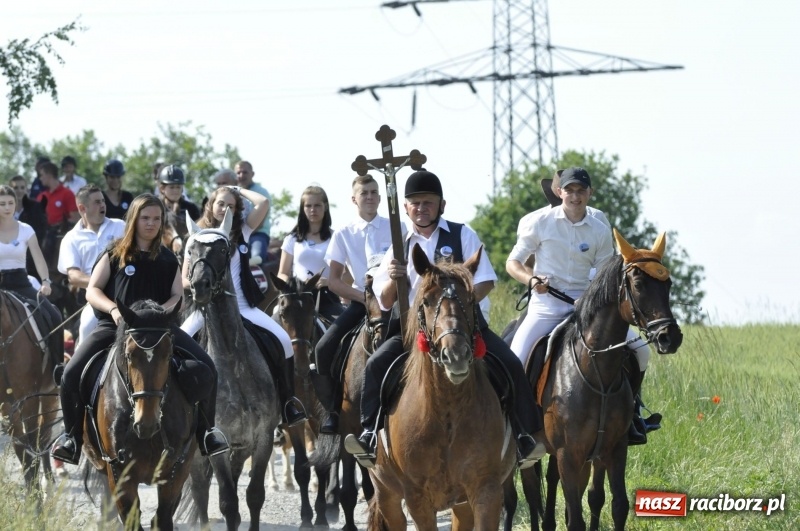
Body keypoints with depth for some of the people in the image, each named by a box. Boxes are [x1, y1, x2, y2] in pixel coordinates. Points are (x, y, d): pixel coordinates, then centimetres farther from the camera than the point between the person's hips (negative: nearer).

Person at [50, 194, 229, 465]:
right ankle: (72, 434, 0)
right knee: (72, 374, -22)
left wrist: (162, 310, -13)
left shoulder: (168, 259, 13)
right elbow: (92, 291, 3)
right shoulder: (115, 255, 7)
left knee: (206, 367, -17)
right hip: (115, 325, -2)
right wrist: (113, 308, -17)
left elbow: (177, 295, 10)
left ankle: (205, 430, 1)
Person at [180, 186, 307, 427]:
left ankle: (288, 403, -7)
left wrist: (239, 190, 6)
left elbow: (263, 203, -6)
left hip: (241, 306, 1)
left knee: (283, 340, -17)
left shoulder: (242, 232, 9)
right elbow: (185, 279, 5)